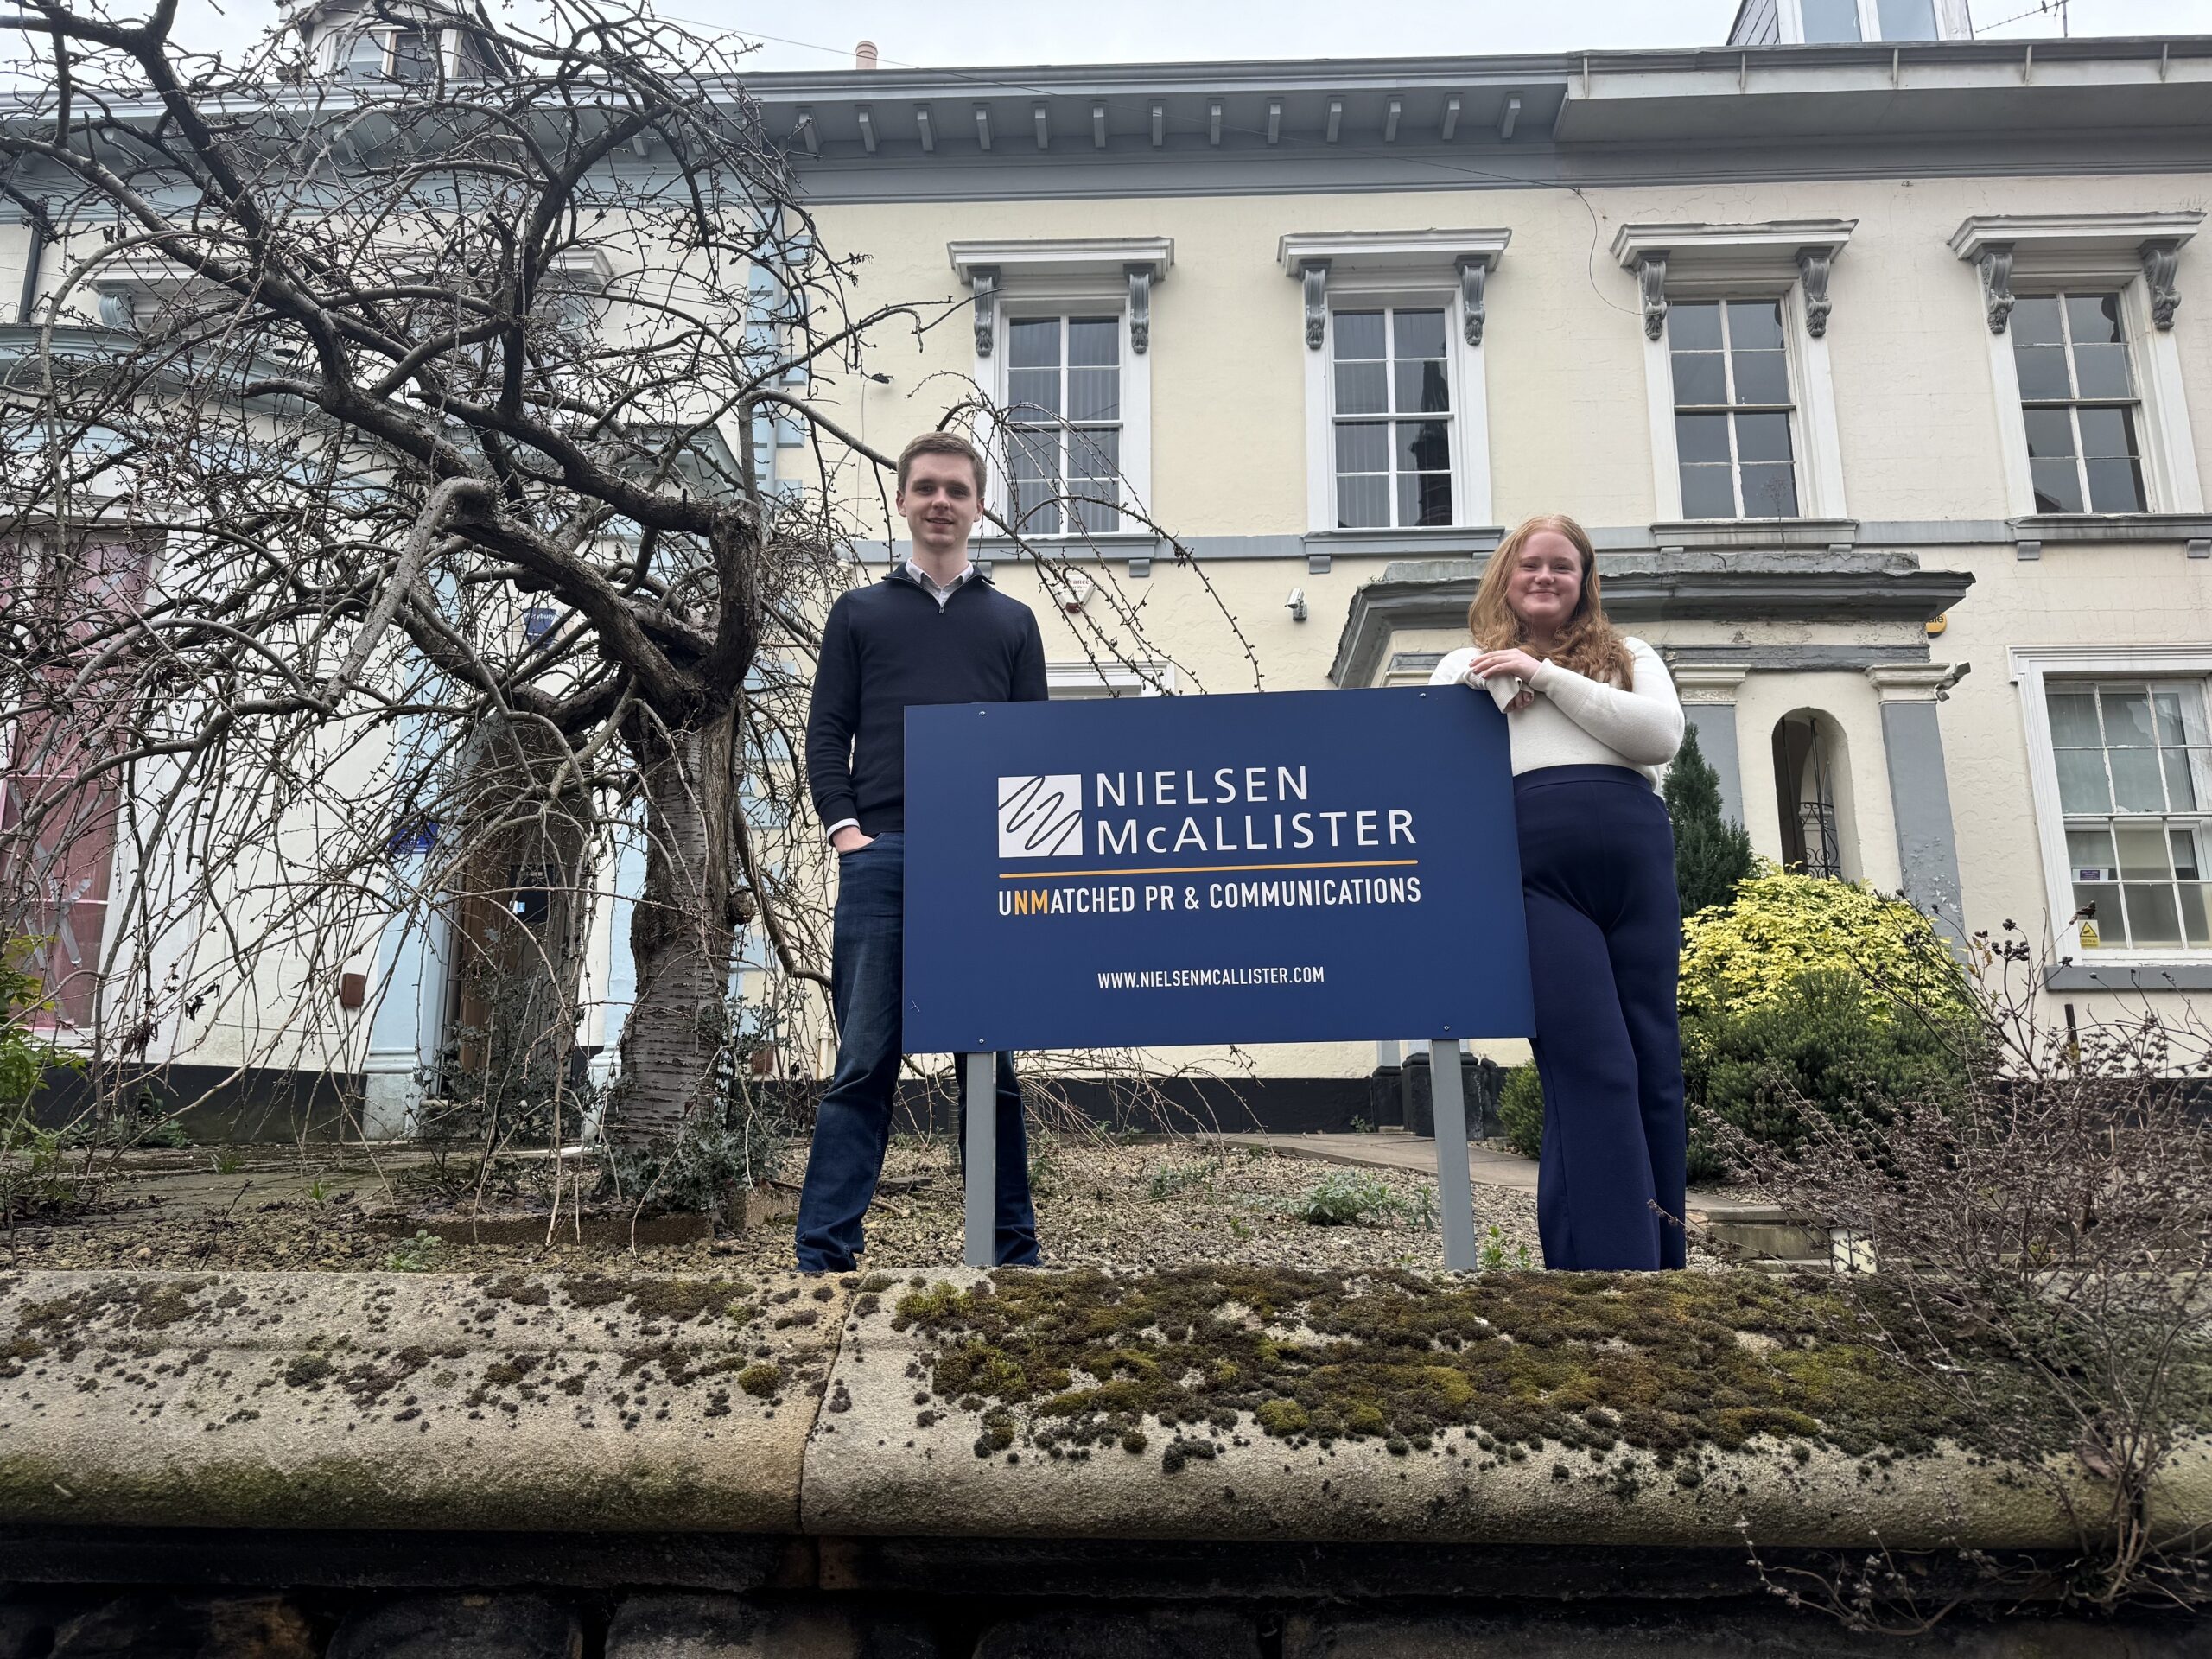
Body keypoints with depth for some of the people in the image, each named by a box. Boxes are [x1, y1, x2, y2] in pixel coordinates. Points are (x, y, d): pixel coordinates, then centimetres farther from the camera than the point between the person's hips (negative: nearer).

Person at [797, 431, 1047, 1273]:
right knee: (864, 1061, -3)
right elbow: (826, 734, 10)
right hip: (881, 856, -1)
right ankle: (824, 1250, 0)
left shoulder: (1012, 621, 20)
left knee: (992, 1063, 4)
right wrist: (843, 825, -4)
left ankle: (1013, 1248, 10)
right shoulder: (860, 613, 17)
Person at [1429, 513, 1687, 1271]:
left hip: (1634, 849, 2)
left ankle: (1664, 1252, 9)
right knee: (1592, 1066, -13)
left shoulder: (1630, 657, 25)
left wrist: (1547, 676, 0)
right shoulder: (1467, 667, 24)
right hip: (1532, 859, -2)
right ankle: (1612, 1257, -13)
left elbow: (1662, 734, 3)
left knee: (1654, 1063, 0)